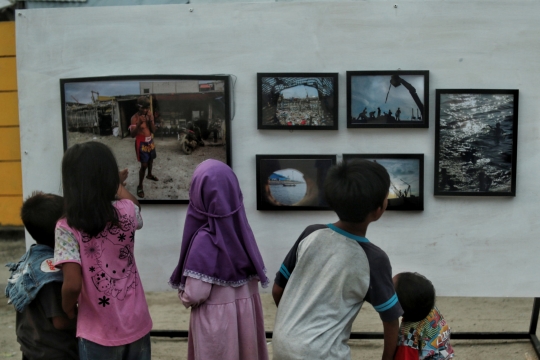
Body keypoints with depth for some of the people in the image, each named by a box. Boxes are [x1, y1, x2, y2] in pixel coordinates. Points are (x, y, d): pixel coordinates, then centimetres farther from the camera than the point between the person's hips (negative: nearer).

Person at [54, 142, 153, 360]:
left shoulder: (68, 227, -16)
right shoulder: (127, 212, -7)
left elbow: (72, 285, -22)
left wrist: (68, 311, -2)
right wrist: (113, 181, 31)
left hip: (99, 334, -3)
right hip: (137, 326, 3)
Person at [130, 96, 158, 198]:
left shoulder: (150, 115, -2)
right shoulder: (135, 118, -20)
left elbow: (153, 130, -2)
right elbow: (132, 135, -24)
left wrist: (150, 121, -19)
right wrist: (139, 124, -36)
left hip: (150, 142, 6)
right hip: (141, 143, -6)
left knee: (150, 160, 25)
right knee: (144, 165, -8)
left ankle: (149, 175, 52)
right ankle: (140, 186, 3)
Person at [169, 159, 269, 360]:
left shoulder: (205, 239, -22)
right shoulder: (241, 228, -5)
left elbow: (195, 295, -20)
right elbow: (256, 275, 4)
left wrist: (183, 295, 0)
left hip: (216, 319, -5)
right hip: (247, 312, 5)